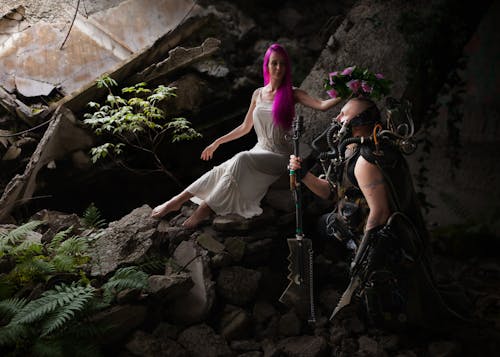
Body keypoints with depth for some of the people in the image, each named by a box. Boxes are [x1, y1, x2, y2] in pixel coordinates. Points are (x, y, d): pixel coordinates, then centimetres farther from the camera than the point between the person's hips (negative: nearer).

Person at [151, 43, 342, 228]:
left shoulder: (292, 94, -3)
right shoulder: (258, 94, 10)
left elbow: (322, 105, -17)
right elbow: (245, 127, 19)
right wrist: (217, 142, 19)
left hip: (279, 157, -5)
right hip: (259, 151, 5)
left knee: (242, 160, -32)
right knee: (221, 170, -18)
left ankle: (205, 208, -29)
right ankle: (177, 200, -16)